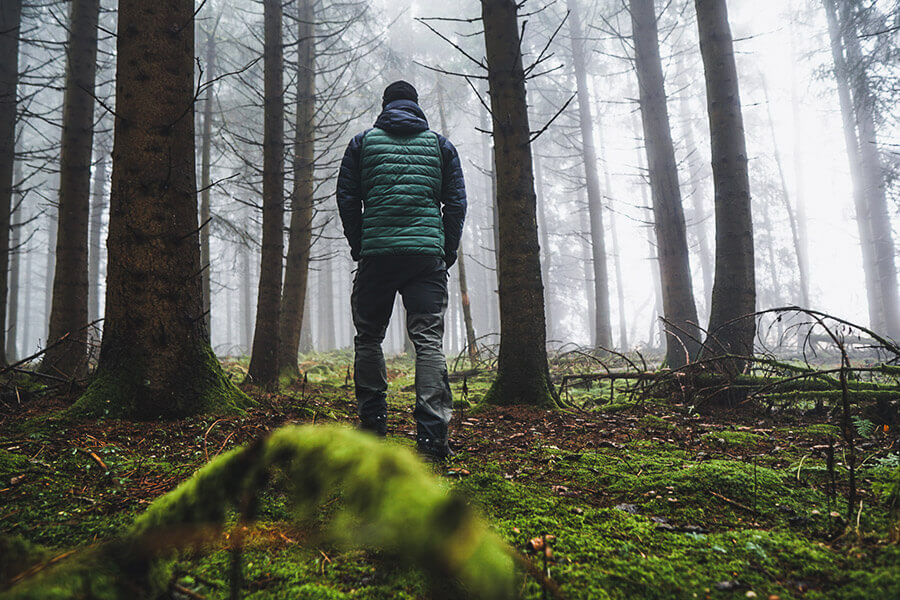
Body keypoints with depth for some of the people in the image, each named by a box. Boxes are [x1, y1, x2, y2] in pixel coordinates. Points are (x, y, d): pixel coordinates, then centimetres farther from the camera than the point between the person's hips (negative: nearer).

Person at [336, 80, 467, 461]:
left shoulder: (363, 142, 13)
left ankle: (372, 423, 15)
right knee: (429, 340, -3)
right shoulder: (440, 144, 15)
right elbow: (456, 201, 10)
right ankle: (432, 435, -11)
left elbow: (346, 198, 8)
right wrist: (448, 251, 14)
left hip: (376, 254, 0)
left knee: (368, 338, 12)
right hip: (428, 253, 1)